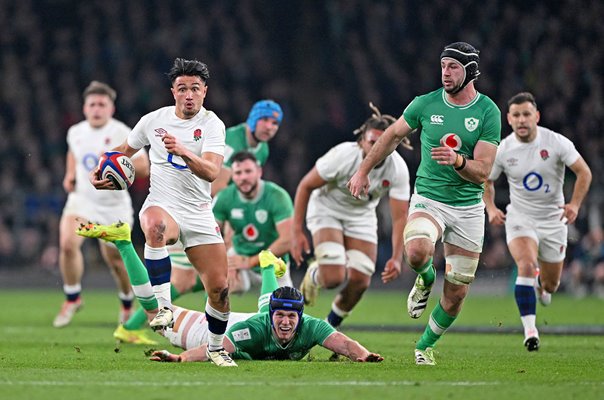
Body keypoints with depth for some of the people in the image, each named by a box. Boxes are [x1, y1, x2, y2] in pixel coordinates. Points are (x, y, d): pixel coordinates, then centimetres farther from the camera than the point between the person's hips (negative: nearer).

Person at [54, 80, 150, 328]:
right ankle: (72, 298, -2)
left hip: (114, 205, -3)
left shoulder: (122, 134, -13)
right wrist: (70, 175, 10)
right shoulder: (75, 133, 2)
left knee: (114, 259, 6)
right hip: (82, 199, 3)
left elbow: (143, 168, -18)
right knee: (67, 243, -22)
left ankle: (128, 304, 35)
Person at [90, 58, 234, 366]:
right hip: (162, 205, 0)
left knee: (219, 288, -3)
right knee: (156, 227, -40)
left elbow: (211, 172, -20)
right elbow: (123, 151, 21)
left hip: (199, 214, 1)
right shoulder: (153, 120, 3)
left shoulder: (212, 124, -4)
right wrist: (98, 174, 3)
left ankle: (216, 347, 24)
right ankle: (163, 307, -39)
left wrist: (183, 151, -36)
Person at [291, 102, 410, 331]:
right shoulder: (342, 155, -31)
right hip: (326, 210, -4)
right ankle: (313, 274, 17)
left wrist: (397, 258, -31)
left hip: (362, 215, 4)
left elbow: (400, 216, -18)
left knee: (360, 281, -6)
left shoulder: (397, 168, -23)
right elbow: (305, 186, -18)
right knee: (334, 278, -22)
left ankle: (331, 325, 23)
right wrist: (297, 232, -20)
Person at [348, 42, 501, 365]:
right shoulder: (426, 104, -2)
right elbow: (393, 135, 16)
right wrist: (363, 170, 20)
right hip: (428, 199, 0)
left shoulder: (488, 112, -7)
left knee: (456, 295, 3)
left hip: (468, 208, 0)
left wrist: (458, 160, -31)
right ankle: (426, 278, 4)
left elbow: (482, 172, -11)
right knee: (416, 253, -33)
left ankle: (425, 345, 29)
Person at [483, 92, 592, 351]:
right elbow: (485, 180, 9)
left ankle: (543, 285, 50)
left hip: (553, 220, 1)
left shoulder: (556, 143, -12)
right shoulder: (502, 150, -8)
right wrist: (491, 208, -7)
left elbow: (584, 172, -7)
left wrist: (575, 204, -19)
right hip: (520, 219, -1)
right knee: (526, 266, -28)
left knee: (550, 286, 10)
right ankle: (529, 328, -26)